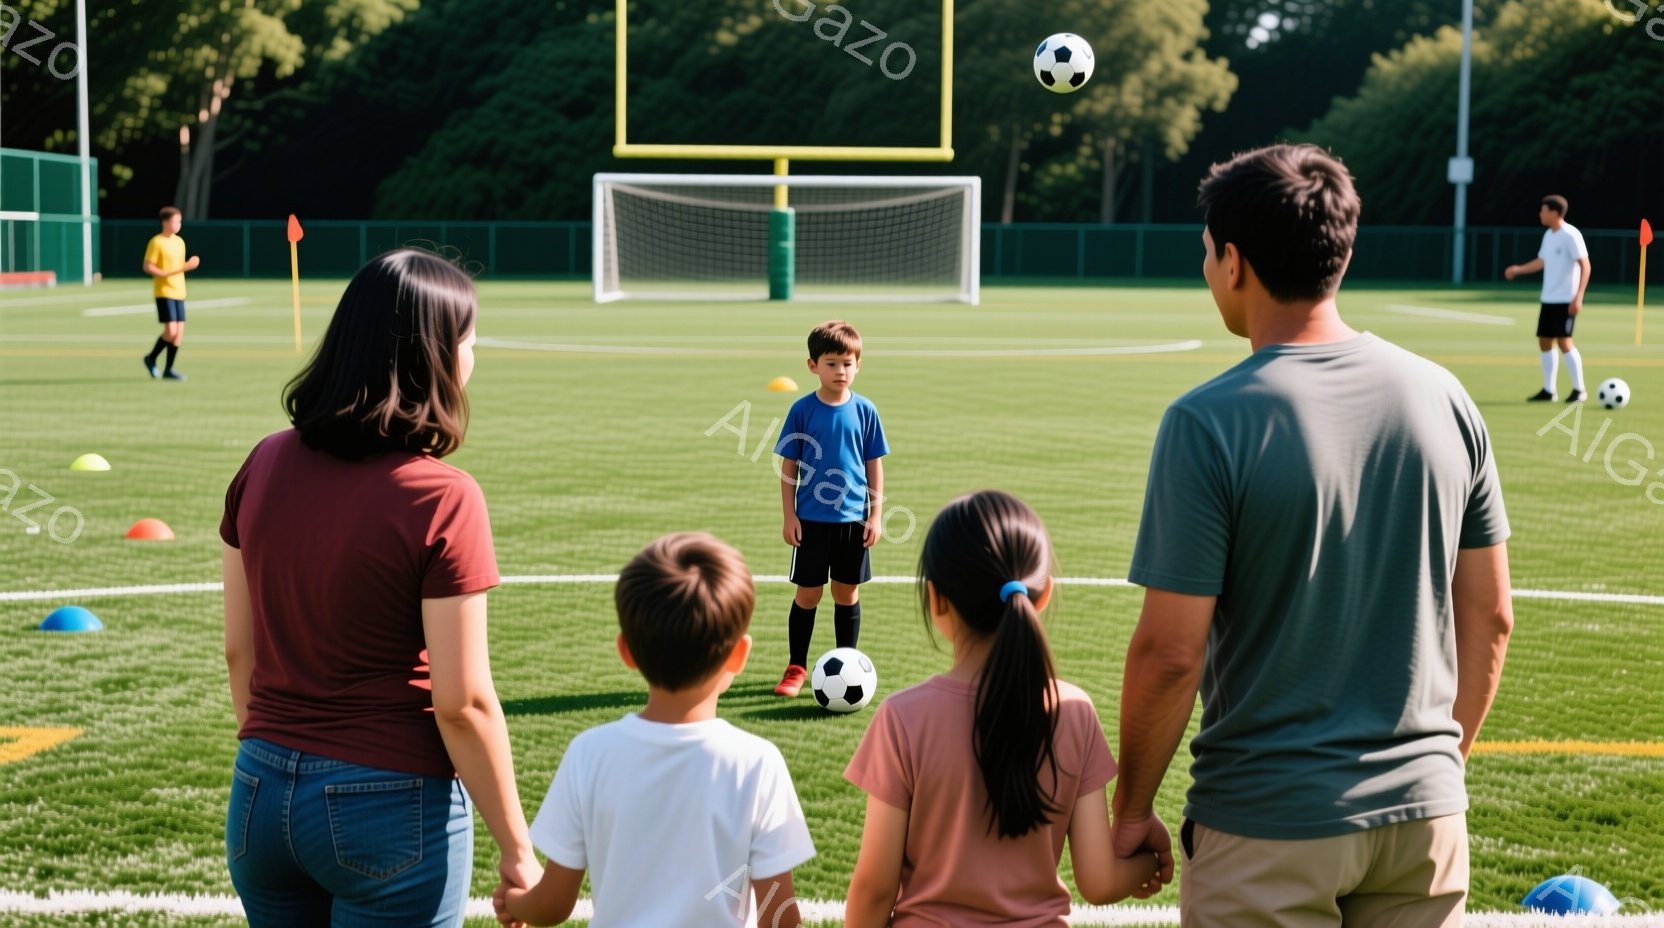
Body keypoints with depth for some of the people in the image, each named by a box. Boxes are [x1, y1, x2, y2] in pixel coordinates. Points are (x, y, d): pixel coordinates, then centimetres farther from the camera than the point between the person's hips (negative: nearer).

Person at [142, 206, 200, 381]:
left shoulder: (179, 242, 14)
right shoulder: (157, 242, -9)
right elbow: (147, 267, -13)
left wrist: (189, 265, 8)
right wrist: (166, 274, -21)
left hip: (178, 292, 7)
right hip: (164, 292, -7)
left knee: (179, 331, 2)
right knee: (171, 330, -15)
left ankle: (168, 370, 9)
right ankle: (151, 358, 8)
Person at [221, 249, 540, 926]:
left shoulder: (265, 465, 0)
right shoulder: (441, 499, -16)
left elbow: (239, 650, 8)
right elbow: (462, 703, -15)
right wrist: (517, 848, -6)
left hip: (261, 793, 6)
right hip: (390, 806, -5)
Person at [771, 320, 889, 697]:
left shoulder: (865, 410, -1)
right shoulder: (803, 410, -5)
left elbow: (874, 466, 5)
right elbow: (789, 466, 0)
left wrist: (876, 514, 0)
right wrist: (789, 516, -4)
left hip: (853, 518, 1)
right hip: (812, 519, -1)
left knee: (847, 592, 10)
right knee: (808, 593, 4)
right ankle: (797, 667, 16)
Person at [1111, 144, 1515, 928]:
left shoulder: (1209, 422, -16)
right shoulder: (1442, 396, 0)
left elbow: (1169, 651, -15)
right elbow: (1490, 618, 6)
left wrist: (1132, 808, -2)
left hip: (1267, 832, -4)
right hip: (1425, 817, 5)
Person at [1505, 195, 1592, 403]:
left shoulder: (1570, 235, -14)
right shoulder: (1548, 235, 12)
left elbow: (1585, 266, -16)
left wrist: (1578, 297, -22)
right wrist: (1518, 269, 13)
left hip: (1565, 300, -9)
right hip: (1548, 299, 9)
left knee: (1563, 341, -10)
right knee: (1545, 341, 7)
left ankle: (1579, 389, -1)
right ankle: (1548, 390, 14)